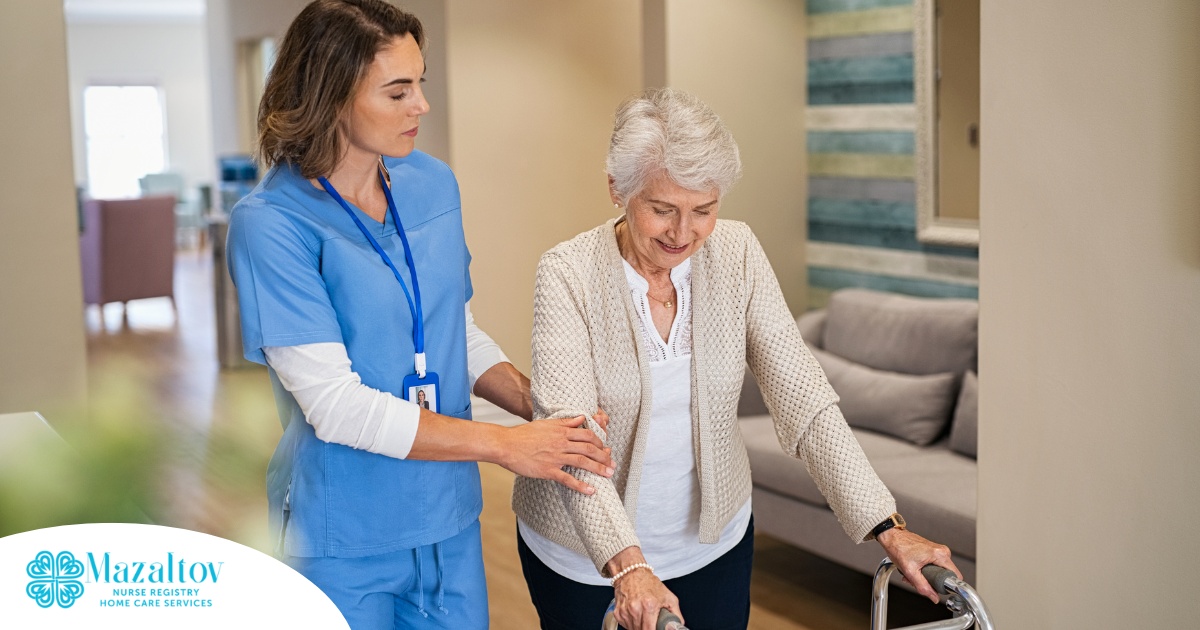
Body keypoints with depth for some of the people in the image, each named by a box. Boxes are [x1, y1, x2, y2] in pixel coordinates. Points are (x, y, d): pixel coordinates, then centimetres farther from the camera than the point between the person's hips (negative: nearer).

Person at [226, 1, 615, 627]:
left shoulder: (433, 184, 3)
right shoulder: (270, 223, -17)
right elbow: (334, 404, -21)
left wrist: (540, 408, -4)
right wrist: (505, 445, -19)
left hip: (449, 516, 5)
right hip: (345, 539, -5)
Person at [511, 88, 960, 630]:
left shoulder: (737, 255, -10)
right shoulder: (568, 274, -19)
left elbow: (803, 400, -12)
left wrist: (887, 527, -21)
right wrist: (627, 566, -41)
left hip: (714, 543, 3)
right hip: (586, 556, -2)